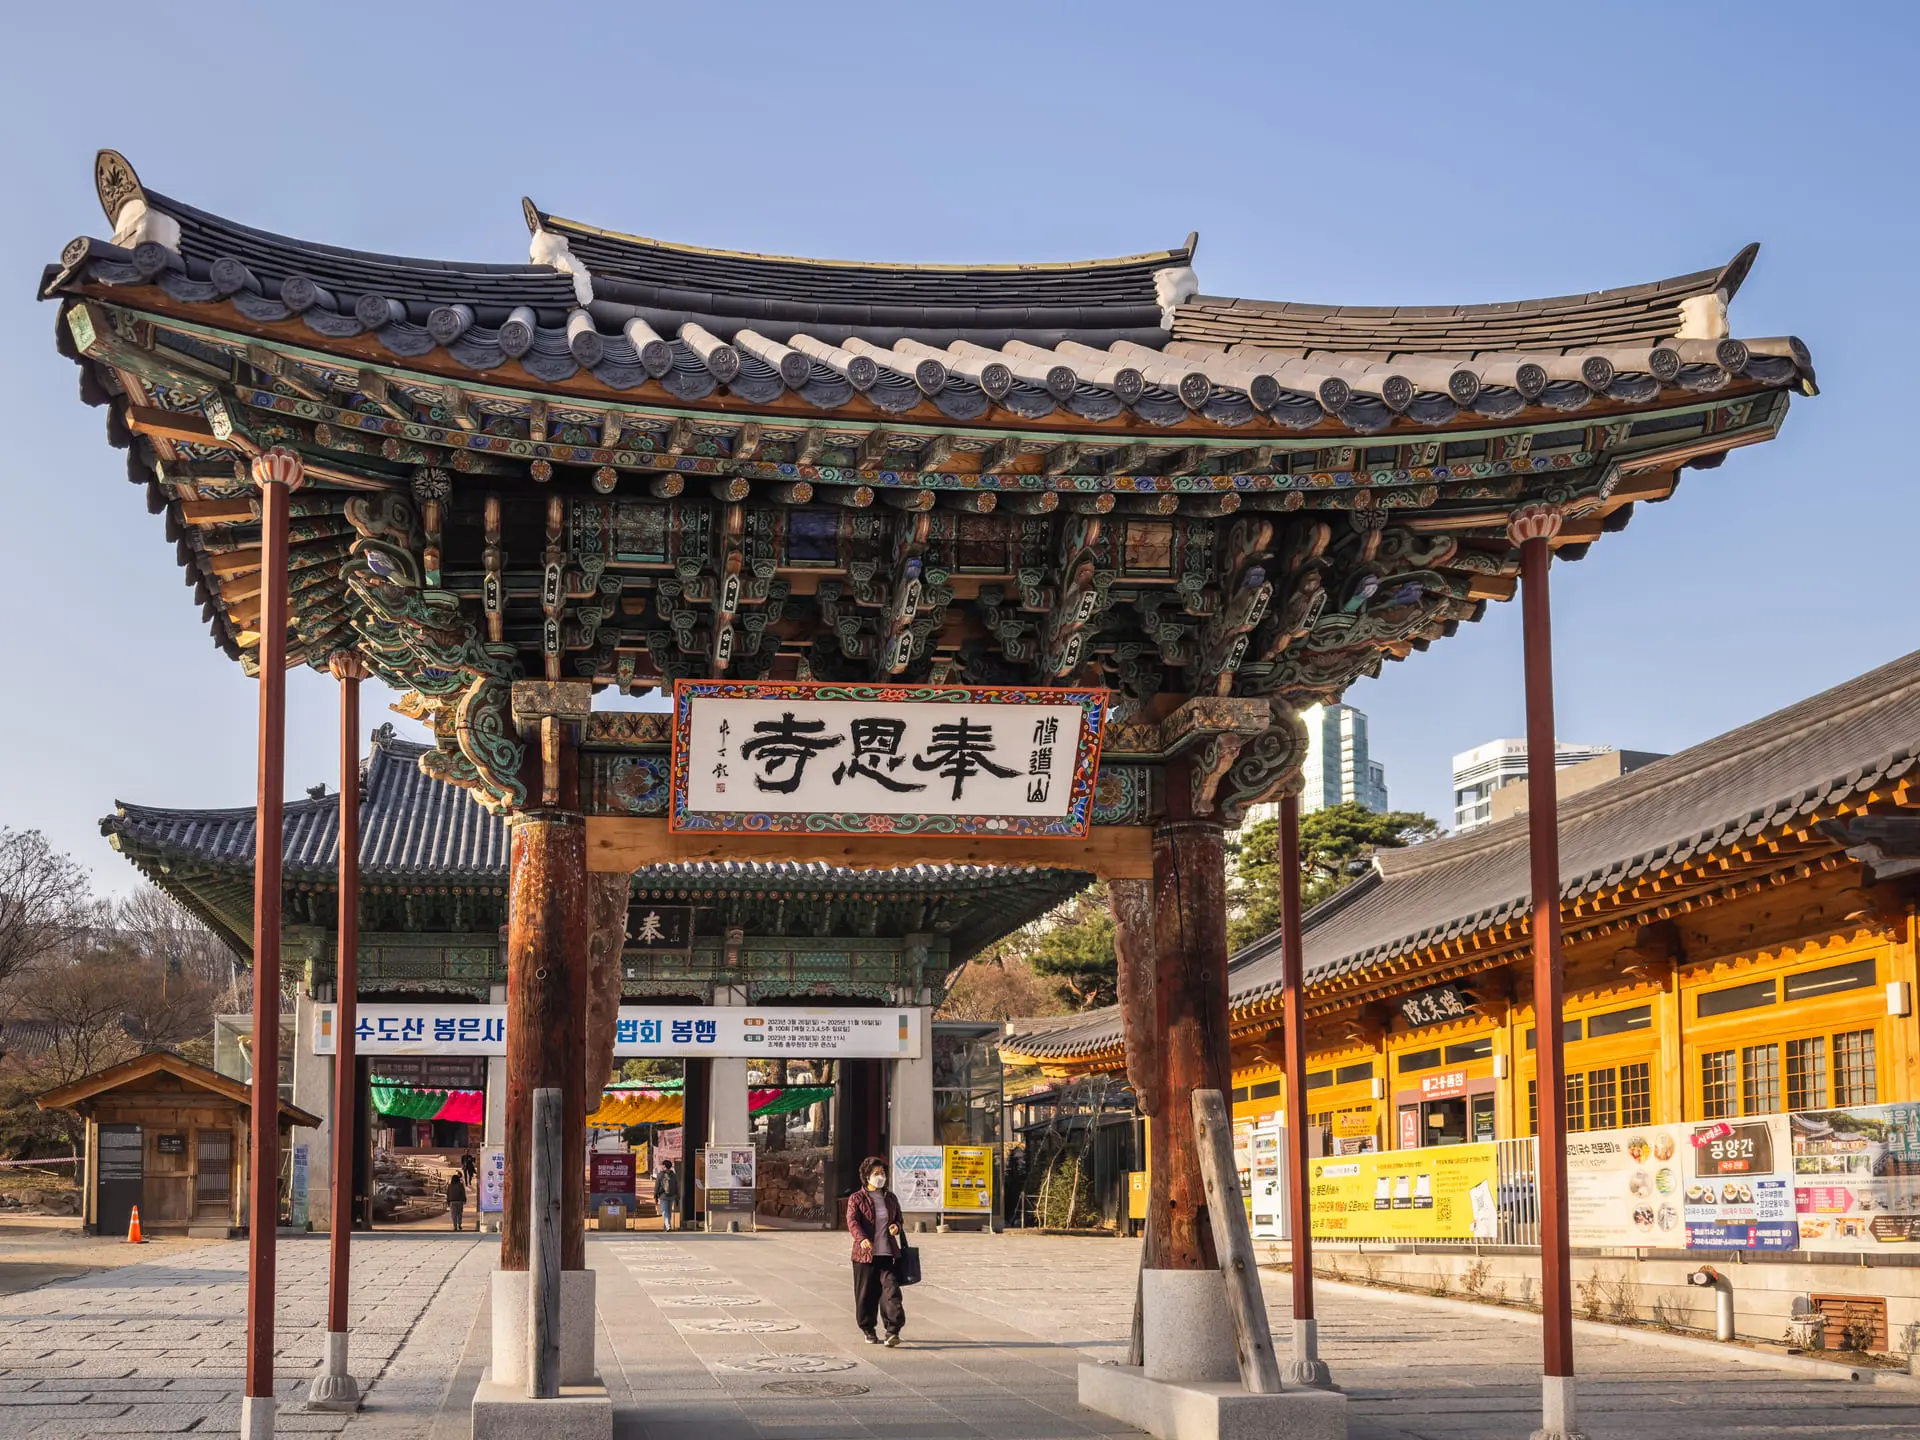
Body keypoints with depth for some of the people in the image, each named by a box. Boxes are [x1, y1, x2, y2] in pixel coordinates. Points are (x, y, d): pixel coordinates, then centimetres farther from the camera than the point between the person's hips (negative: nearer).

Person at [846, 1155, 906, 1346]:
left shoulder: (890, 1198, 15)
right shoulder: (856, 1199, 0)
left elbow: (898, 1219, 25)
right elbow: (852, 1221, -14)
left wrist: (897, 1227, -1)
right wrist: (862, 1239, -33)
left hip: (888, 1253, 2)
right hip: (865, 1254, -2)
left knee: (891, 1289, -11)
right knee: (866, 1293, 3)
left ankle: (893, 1330, -15)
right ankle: (868, 1329, 20)